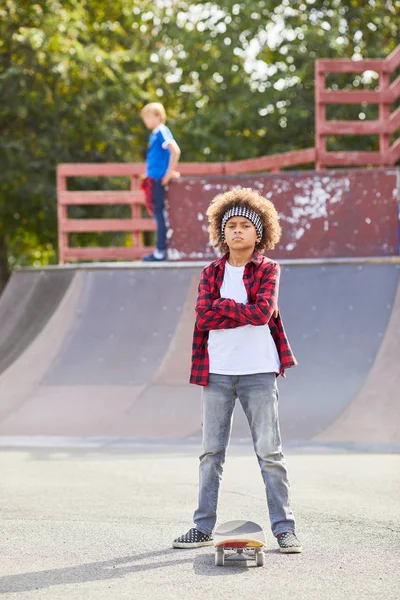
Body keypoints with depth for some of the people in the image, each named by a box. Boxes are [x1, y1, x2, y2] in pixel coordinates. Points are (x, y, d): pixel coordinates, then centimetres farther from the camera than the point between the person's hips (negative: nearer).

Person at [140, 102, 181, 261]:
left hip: (158, 179, -9)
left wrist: (170, 173, -19)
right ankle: (160, 250, 15)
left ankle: (161, 251, -4)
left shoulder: (162, 131, -12)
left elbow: (175, 151, -23)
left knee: (159, 213, -7)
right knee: (158, 214, 11)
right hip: (154, 179, 9)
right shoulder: (155, 134, 16)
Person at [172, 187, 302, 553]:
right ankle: (204, 527, 13)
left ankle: (284, 528, 2)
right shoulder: (212, 273, 11)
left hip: (258, 372, -3)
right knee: (211, 452, 7)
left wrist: (222, 306, -8)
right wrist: (244, 312, -11)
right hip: (217, 372, 3)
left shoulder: (268, 270, 4)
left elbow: (263, 311, -13)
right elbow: (203, 315, -4)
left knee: (270, 452, -2)